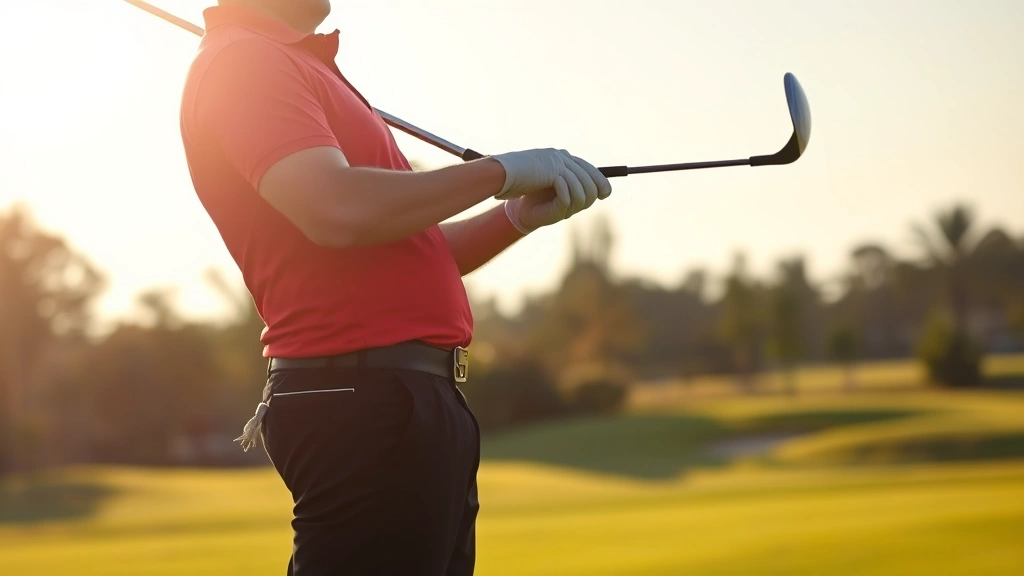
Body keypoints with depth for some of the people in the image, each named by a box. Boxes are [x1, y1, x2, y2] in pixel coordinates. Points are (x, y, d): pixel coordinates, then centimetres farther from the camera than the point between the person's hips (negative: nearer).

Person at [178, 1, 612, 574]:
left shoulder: (296, 64, 21)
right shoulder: (243, 62, -9)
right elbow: (339, 212, -25)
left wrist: (518, 216, 7)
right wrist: (500, 171, -12)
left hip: (405, 398, 10)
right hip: (363, 403, -10)